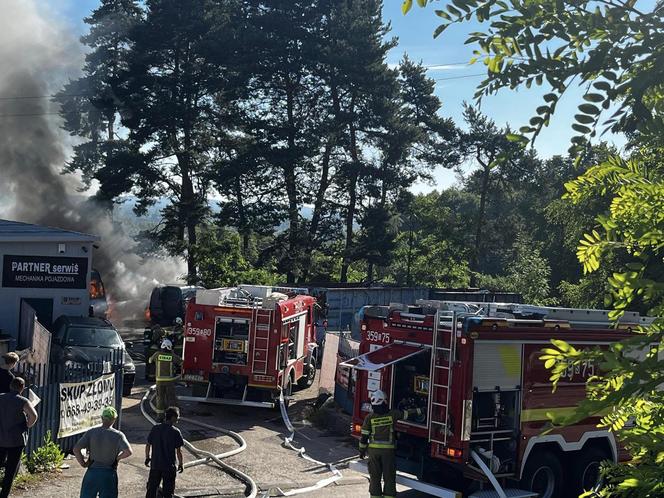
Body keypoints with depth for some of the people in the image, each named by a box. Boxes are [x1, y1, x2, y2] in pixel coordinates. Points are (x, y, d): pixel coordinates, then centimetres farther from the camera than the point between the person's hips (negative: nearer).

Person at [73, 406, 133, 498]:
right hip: (109, 474, -2)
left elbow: (76, 449, -10)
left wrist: (83, 464, 0)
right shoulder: (118, 435, -8)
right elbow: (128, 452, -20)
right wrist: (117, 458, -2)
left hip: (92, 472, 2)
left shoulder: (91, 432, -3)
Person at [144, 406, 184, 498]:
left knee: (152, 488, 15)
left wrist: (147, 458, 18)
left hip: (155, 464, 4)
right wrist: (181, 463, 2)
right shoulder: (175, 432, -14)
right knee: (167, 490, 9)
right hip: (169, 466, -4)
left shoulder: (155, 428, -2)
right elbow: (178, 450, -11)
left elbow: (148, 445, 4)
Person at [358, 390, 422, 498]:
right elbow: (407, 413, 6)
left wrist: (362, 450, 9)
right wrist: (419, 411, 22)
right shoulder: (392, 414, -7)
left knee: (375, 477, 10)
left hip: (373, 450, 1)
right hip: (388, 450, -1)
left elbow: (364, 436, -2)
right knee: (389, 477, 7)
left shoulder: (369, 418, -6)